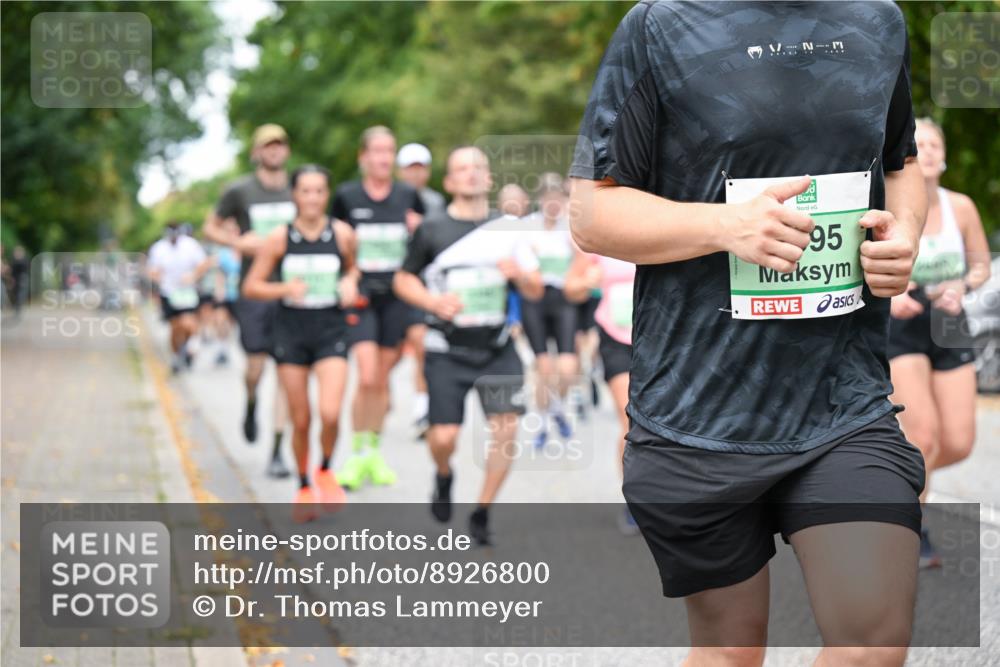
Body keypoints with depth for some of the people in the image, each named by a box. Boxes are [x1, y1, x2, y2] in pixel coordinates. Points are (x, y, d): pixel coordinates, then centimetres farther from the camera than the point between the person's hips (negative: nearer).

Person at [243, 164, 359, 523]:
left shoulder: (342, 234, -3)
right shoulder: (279, 238, -5)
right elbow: (251, 287, 0)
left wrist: (350, 282, -5)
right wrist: (284, 289, -17)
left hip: (331, 331, 0)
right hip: (291, 331, 0)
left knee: (330, 413, -17)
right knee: (300, 420, 5)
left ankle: (326, 471, 12)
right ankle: (304, 487, 27)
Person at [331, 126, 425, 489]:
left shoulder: (408, 197, 5)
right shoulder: (346, 196, 0)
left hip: (397, 296, 2)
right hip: (361, 296, -2)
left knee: (382, 379, 8)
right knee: (367, 378, -14)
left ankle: (374, 453, 21)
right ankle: (358, 455, 0)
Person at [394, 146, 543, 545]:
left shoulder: (506, 231, 7)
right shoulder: (431, 232, -1)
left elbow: (535, 292, 9)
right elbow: (403, 280, 7)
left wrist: (519, 274, -14)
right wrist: (433, 302, -12)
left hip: (497, 349, 2)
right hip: (448, 351, -2)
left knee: (506, 426, -10)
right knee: (444, 436, -8)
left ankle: (482, 513, 7)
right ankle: (443, 477, 29)